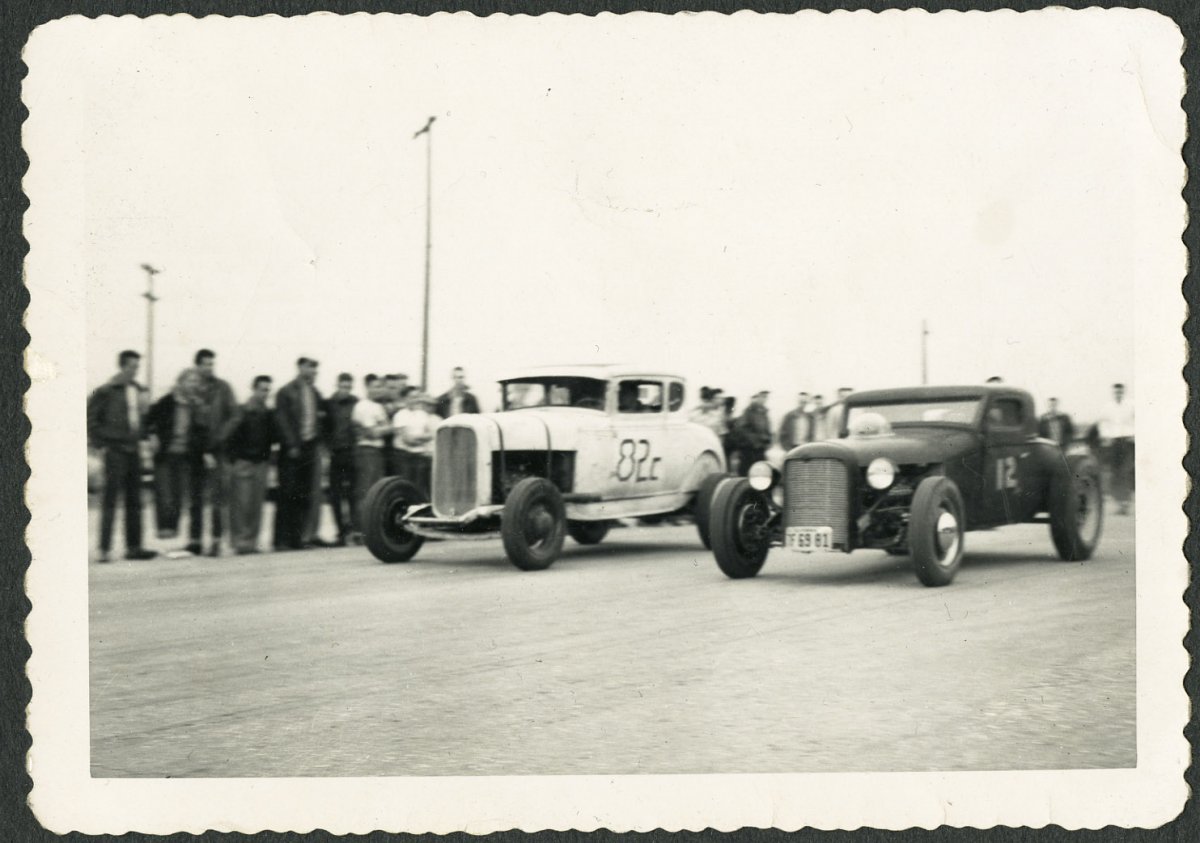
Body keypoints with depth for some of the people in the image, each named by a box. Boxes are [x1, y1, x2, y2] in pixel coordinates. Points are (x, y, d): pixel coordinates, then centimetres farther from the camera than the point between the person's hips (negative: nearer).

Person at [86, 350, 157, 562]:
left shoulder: (138, 390, 11)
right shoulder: (107, 391, -8)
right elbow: (90, 417, -7)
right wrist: (101, 443, -9)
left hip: (133, 449, 6)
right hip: (115, 450, -6)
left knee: (134, 501, 9)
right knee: (110, 500, -4)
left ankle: (133, 546, 15)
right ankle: (105, 548, -1)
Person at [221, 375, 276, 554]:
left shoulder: (268, 414, 9)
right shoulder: (242, 412, -6)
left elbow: (273, 438, 13)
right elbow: (227, 437, -10)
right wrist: (234, 459, -9)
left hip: (260, 464, 5)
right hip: (242, 462, -5)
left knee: (256, 505, 3)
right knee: (241, 503, -8)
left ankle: (251, 541, 9)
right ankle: (239, 541, -5)